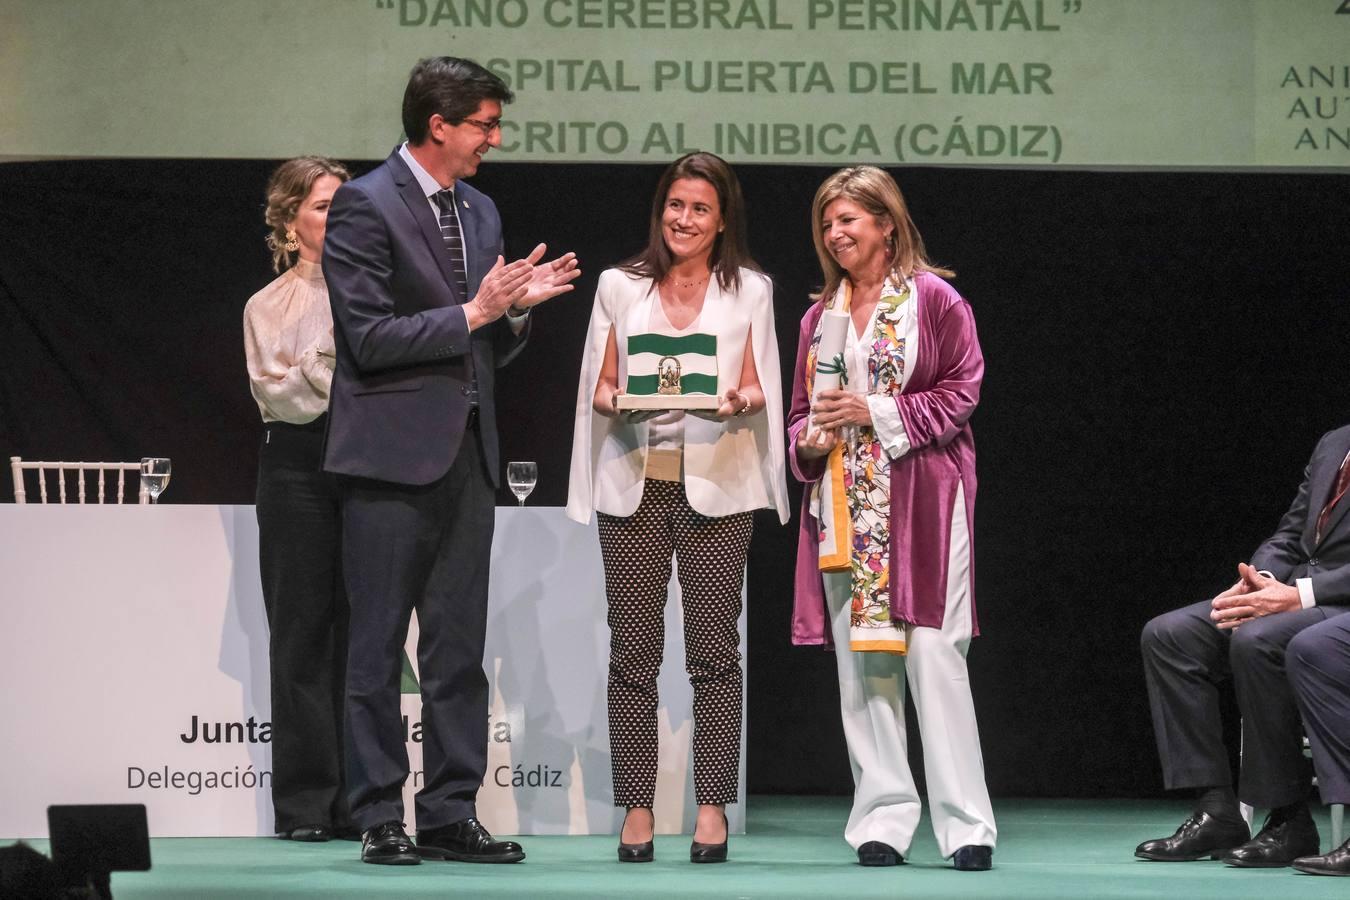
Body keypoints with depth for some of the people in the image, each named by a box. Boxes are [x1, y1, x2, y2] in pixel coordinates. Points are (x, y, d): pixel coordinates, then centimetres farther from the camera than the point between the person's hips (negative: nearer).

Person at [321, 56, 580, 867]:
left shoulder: (479, 212, 15)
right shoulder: (365, 207, -9)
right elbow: (370, 339, -15)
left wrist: (518, 307, 0)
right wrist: (473, 312, -14)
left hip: (465, 452, 7)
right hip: (393, 454, -7)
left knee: (460, 648, 7)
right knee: (378, 648, 0)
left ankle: (451, 813, 12)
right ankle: (379, 819, 5)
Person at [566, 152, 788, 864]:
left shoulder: (749, 291, 11)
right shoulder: (619, 287, 13)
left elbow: (759, 390, 8)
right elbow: (599, 388, 11)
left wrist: (735, 401, -14)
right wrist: (622, 401, -11)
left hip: (715, 483, -1)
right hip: (634, 482, 1)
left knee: (713, 650, -4)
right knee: (634, 651, -3)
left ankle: (711, 810, -1)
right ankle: (636, 810, 0)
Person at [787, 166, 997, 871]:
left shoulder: (934, 300, 0)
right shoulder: (821, 315, 16)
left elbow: (958, 396, -5)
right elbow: (801, 411, 20)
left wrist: (876, 412, -13)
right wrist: (808, 441, -2)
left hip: (922, 502, -5)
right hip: (845, 509, 5)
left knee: (933, 654, -9)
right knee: (860, 659, 2)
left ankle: (965, 825, -7)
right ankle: (882, 818, 6)